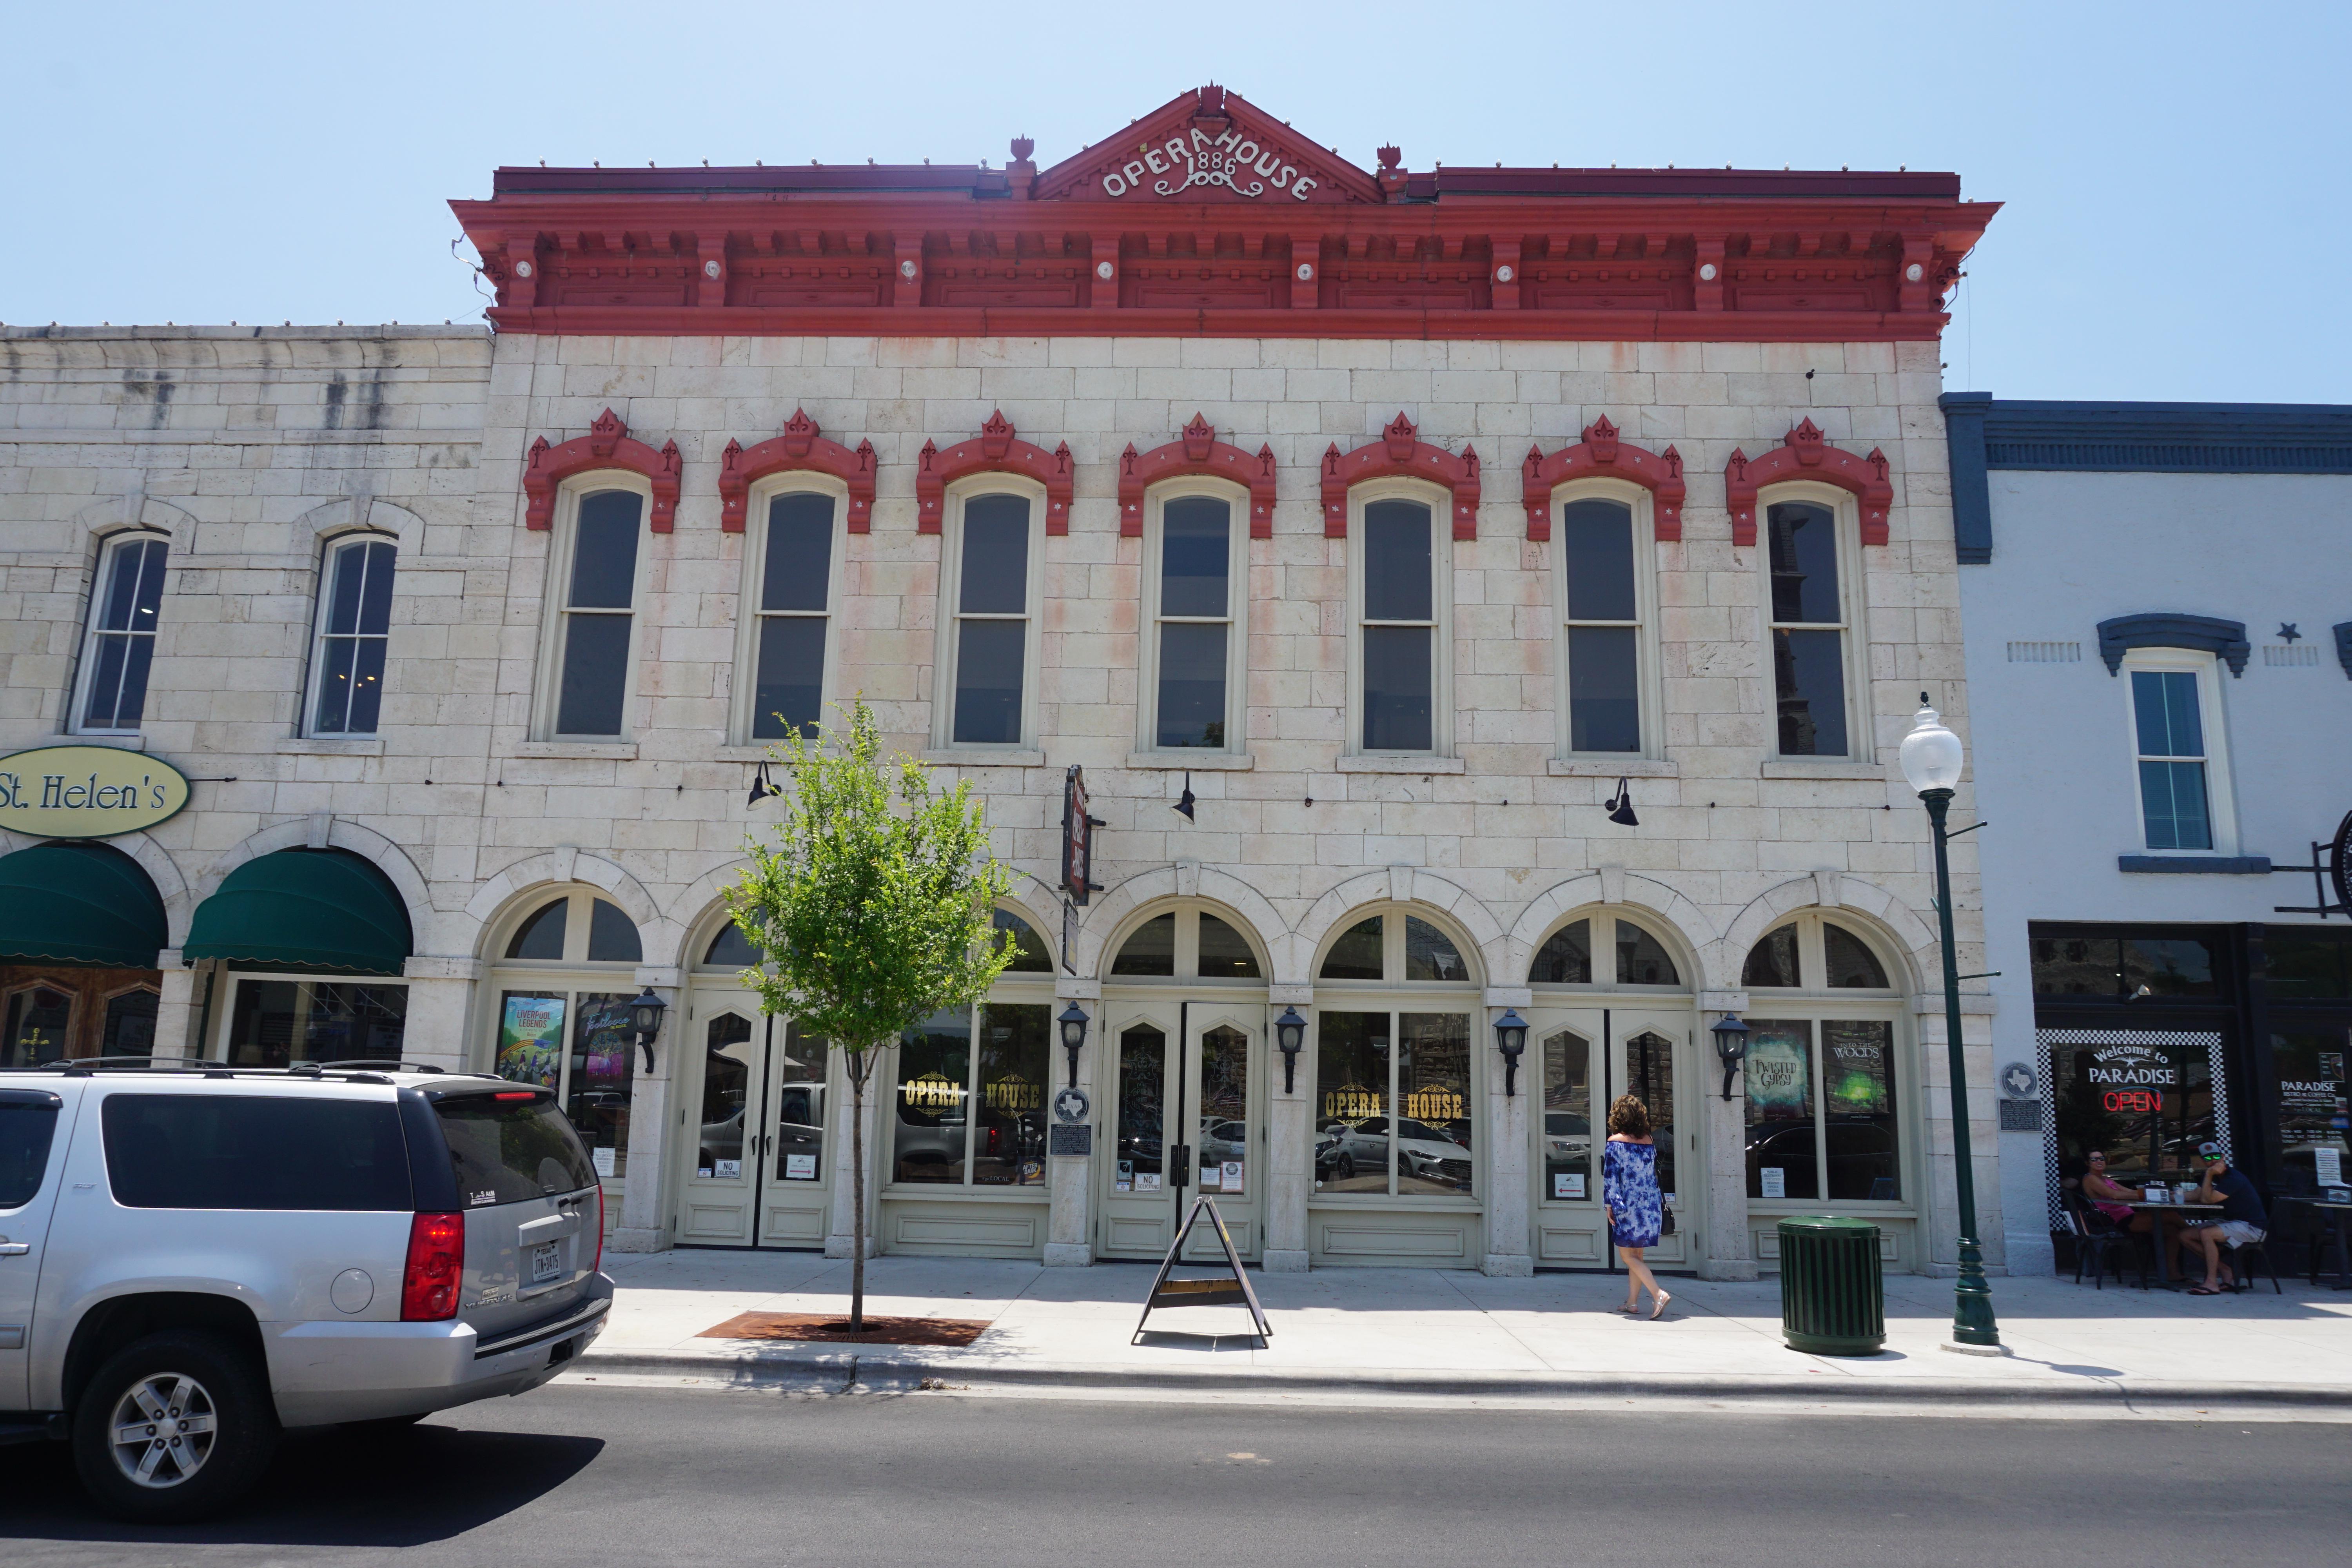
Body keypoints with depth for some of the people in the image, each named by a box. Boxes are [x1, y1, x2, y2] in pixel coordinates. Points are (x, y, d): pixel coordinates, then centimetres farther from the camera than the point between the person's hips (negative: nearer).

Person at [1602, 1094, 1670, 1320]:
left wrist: (1611, 1204, -8)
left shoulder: (1615, 1142, -8)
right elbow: (1654, 1175, 12)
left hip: (1628, 1206, -6)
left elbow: (1611, 1176, -12)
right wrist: (1657, 1203, 19)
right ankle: (1633, 1302, 16)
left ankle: (1658, 1294, -16)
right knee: (1637, 1255, 13)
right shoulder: (1648, 1142, 8)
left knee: (1629, 1256, -1)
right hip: (1650, 1205, 6)